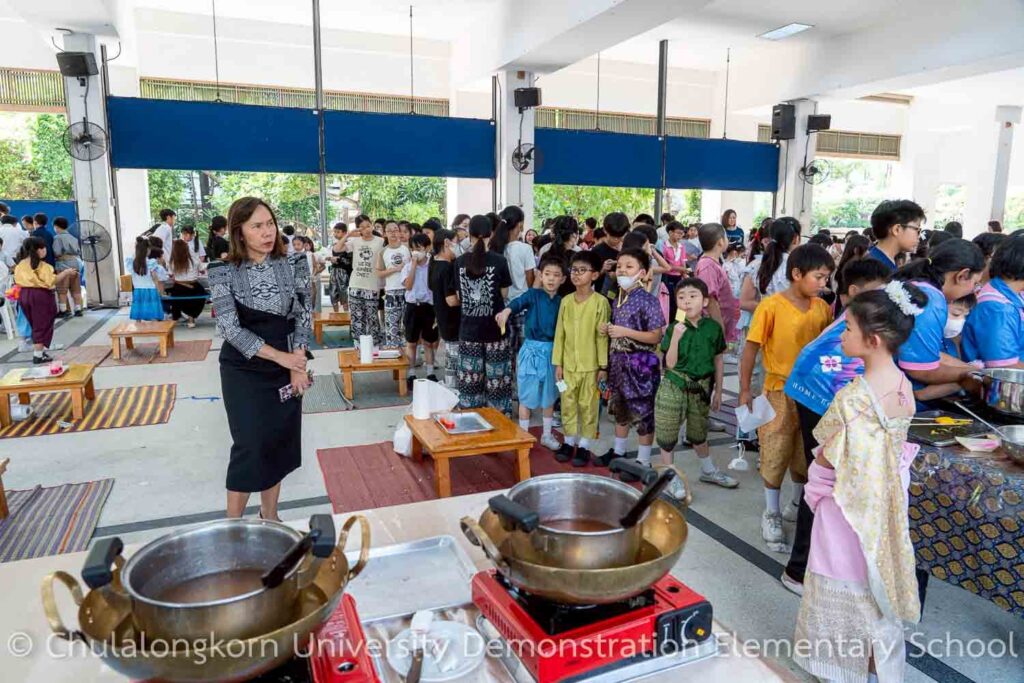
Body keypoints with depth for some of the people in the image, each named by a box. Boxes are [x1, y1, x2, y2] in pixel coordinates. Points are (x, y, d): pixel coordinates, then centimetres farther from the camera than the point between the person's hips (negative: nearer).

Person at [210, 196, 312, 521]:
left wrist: (297, 366, -8)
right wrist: (279, 356, -19)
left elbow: (303, 316, -1)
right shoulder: (224, 273, -9)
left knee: (280, 442, 9)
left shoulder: (294, 263, -2)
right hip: (243, 370, -3)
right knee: (251, 446, -3)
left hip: (286, 367, 3)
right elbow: (231, 328, -14)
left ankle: (270, 516, 27)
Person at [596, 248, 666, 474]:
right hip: (618, 362, 7)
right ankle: (618, 451, 34)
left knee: (643, 412, 3)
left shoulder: (648, 301, -14)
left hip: (640, 364, -7)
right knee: (620, 409, 19)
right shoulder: (617, 299, 7)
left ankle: (643, 462, 14)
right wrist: (608, 330, 0)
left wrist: (625, 332, -21)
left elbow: (656, 337, -16)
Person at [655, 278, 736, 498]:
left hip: (701, 387, 2)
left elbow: (718, 361, 5)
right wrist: (675, 338, -25)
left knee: (698, 432, 20)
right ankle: (671, 477, 21)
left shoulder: (713, 327, -5)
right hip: (674, 387, -2)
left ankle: (709, 471, 42)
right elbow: (670, 364, -12)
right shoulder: (675, 328, -10)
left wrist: (718, 391, 9)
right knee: (667, 433, 4)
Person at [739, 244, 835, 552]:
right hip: (780, 391, -4)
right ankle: (771, 515, 24)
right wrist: (745, 390, -10)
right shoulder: (771, 306, -14)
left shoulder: (823, 308, 1)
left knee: (805, 454, 17)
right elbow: (751, 348, -10)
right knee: (776, 453, 7)